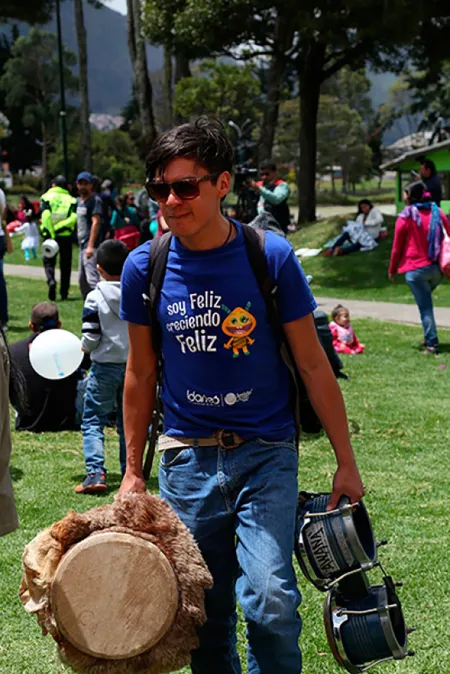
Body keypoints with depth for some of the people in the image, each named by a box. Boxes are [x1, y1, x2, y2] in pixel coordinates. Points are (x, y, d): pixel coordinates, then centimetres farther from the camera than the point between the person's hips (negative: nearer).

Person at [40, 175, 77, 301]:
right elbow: (74, 217, -9)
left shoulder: (46, 197, 1)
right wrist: (60, 226, -11)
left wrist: (50, 233, -16)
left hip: (50, 235, -1)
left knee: (49, 262, 10)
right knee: (65, 265, 11)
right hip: (66, 236, 1)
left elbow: (45, 216, -13)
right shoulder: (71, 200, 7)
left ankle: (51, 280, -20)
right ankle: (64, 293, 11)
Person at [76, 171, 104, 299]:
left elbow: (96, 222, -17)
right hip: (82, 245, 10)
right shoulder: (79, 200, 18)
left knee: (92, 278, -18)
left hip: (91, 246, -10)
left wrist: (90, 246, -23)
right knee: (82, 279, 15)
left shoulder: (95, 200, -10)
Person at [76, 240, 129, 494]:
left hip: (105, 367, -4)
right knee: (128, 421, 16)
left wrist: (84, 347, 7)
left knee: (93, 420, 4)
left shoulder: (95, 297, -13)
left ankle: (96, 472, -10)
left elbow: (90, 338, -14)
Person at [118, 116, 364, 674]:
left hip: (265, 454, -2)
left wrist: (345, 461, 0)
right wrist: (133, 471, 11)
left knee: (269, 601, -17)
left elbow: (312, 364, -1)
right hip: (187, 458, 2)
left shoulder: (270, 256, -8)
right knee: (205, 612, 8)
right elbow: (141, 373, 9)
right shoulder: (145, 266, -2)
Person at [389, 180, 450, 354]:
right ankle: (429, 337, 16)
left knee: (425, 306, 1)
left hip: (415, 269, -4)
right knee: (426, 299, 23)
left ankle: (431, 343, -2)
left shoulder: (405, 217, -5)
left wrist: (392, 270, 11)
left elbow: (397, 247, 0)